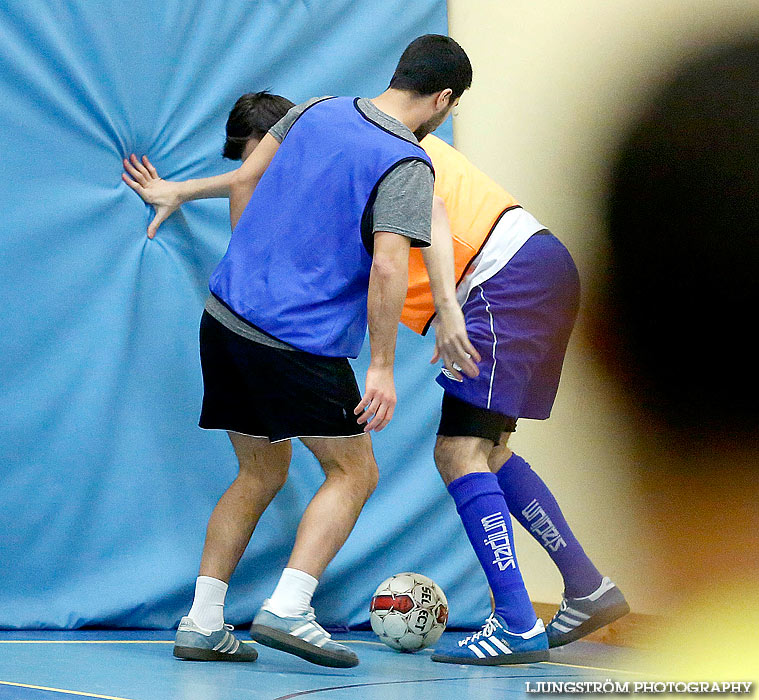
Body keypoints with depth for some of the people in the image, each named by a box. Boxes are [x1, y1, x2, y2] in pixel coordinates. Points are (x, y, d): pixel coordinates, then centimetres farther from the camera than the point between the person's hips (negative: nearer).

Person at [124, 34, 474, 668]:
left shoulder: (316, 112, 10)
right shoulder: (408, 166, -10)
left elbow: (242, 183, 14)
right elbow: (387, 269, -20)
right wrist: (383, 367, -15)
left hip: (226, 314, 7)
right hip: (298, 342, -7)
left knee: (262, 474, 18)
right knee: (354, 474, 5)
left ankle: (202, 623, 14)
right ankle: (287, 611, -10)